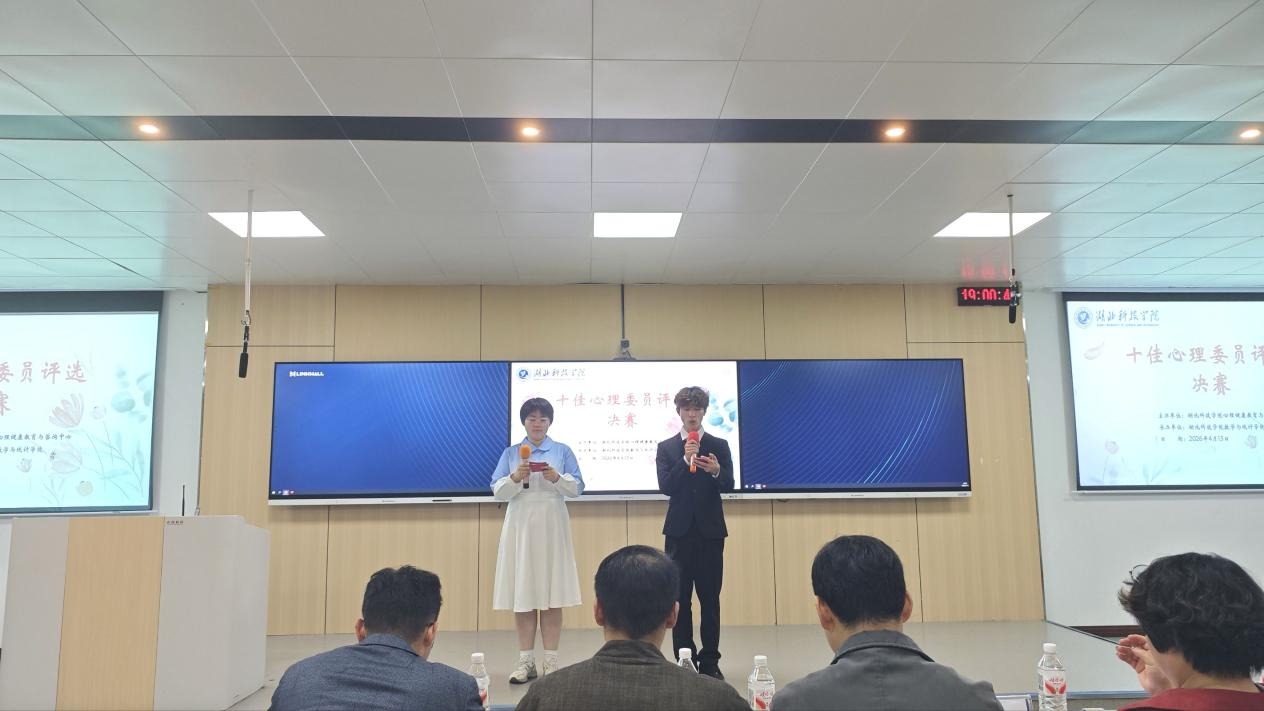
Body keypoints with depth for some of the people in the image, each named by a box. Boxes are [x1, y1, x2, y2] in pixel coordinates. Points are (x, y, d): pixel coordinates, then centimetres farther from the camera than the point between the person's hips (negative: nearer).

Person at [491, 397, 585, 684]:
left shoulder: (562, 451, 7)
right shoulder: (511, 453, 10)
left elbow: (577, 487, 1)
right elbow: (497, 491, 2)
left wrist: (557, 478, -17)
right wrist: (514, 478, -16)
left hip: (552, 527, -1)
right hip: (520, 526, 1)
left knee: (552, 595, 0)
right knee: (522, 594, 1)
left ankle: (551, 661, 8)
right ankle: (526, 662, 10)